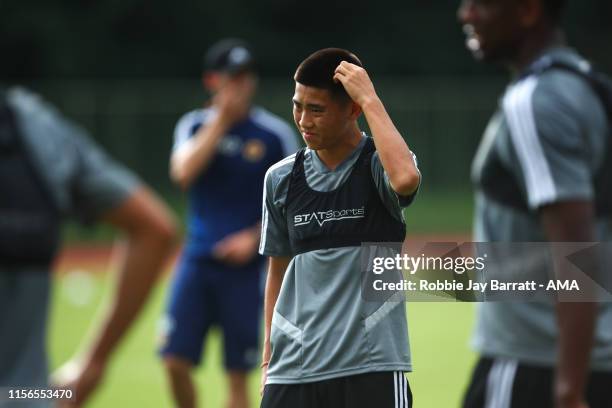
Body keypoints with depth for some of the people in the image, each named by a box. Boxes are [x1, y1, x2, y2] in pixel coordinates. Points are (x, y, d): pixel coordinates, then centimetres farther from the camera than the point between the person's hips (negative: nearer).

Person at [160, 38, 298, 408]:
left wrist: (256, 237, -12)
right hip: (198, 261, 2)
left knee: (238, 376, 0)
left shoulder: (276, 134, -2)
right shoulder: (196, 125, 4)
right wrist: (221, 120, -15)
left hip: (248, 266, -2)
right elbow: (183, 173, -15)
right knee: (176, 361, -5)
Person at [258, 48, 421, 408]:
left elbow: (405, 178, -30)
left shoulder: (377, 165, -3)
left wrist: (370, 98, -21)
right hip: (294, 370, 4)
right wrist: (269, 358, 15)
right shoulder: (282, 178, 8)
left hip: (372, 365, -4)